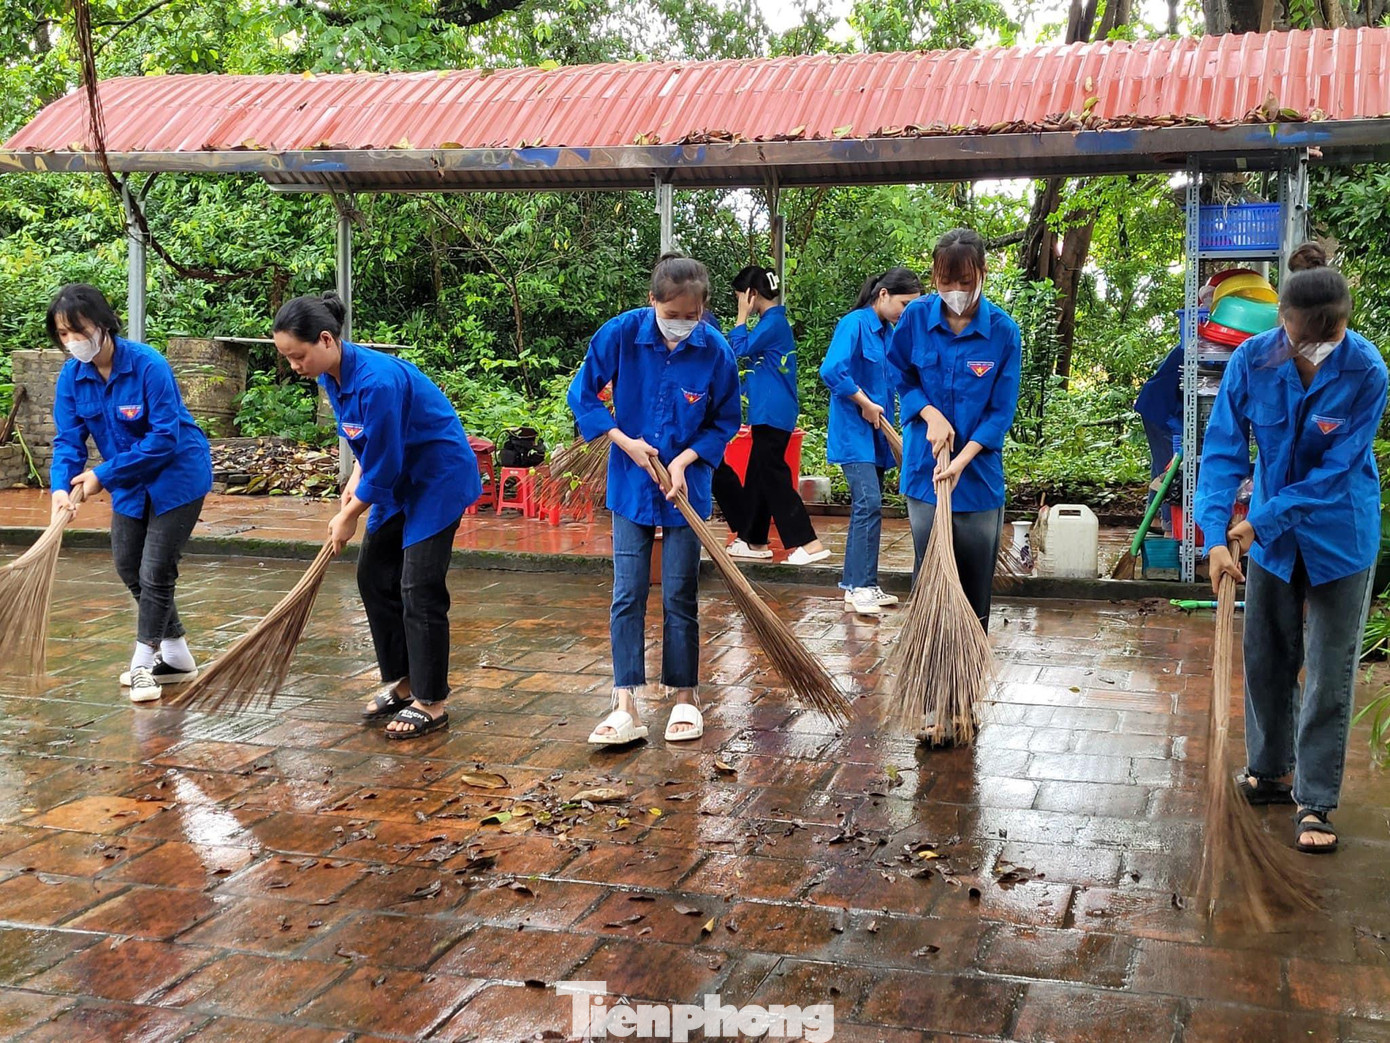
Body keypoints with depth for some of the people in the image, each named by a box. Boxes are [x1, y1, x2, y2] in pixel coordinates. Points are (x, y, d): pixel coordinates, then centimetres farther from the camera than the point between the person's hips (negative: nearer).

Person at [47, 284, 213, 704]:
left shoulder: (147, 365, -26)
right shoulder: (72, 375, -7)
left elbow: (166, 436, -28)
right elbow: (68, 439, -8)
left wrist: (103, 474, -27)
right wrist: (62, 486, -28)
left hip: (176, 476, -7)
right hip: (130, 483, 7)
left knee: (156, 572, -5)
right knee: (128, 567, 12)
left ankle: (144, 662, 10)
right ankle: (177, 656, 26)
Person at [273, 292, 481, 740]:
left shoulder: (377, 381, -31)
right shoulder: (332, 376, -3)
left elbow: (382, 467, -24)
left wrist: (348, 517, -11)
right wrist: (355, 482, -3)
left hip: (439, 479, -9)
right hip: (400, 480, 9)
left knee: (419, 589, -9)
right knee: (374, 576, 10)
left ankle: (431, 704, 2)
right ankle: (401, 683, 22)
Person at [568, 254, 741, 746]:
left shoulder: (716, 351, -14)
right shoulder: (621, 333, -14)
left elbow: (725, 422, -2)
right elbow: (582, 393, -3)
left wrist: (684, 461, -16)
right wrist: (625, 441, -12)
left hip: (686, 485, -1)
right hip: (631, 483, 1)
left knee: (680, 597, 6)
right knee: (627, 595, -1)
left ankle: (683, 696, 21)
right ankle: (625, 707, 1)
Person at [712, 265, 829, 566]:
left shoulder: (773, 322, -14)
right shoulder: (774, 320, 16)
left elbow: (740, 349, -16)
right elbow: (749, 353, 24)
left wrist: (742, 316, -7)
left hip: (772, 413, -10)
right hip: (768, 412, 10)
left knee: (772, 476, -10)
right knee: (758, 475, 14)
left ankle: (809, 543, -12)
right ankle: (754, 540, 22)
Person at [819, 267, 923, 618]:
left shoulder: (889, 333, 12)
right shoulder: (855, 324, -13)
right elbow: (832, 370, -24)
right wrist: (865, 404, -16)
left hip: (876, 434, 8)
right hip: (853, 431, -8)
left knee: (869, 507, 10)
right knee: (868, 504, -15)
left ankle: (862, 586, 16)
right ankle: (858, 588, -11)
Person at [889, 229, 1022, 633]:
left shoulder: (1003, 330, -9)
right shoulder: (916, 317, -4)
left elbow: (1001, 411, -7)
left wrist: (961, 460, -18)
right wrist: (931, 415, -9)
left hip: (978, 471, -1)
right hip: (924, 466, 1)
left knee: (976, 583, 8)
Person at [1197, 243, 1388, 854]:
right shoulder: (1252, 361, -15)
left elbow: (1334, 470, -20)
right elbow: (1224, 450, -14)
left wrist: (1263, 522, -22)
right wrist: (1216, 535, -23)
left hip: (1339, 537, -3)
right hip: (1271, 533, 3)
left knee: (1330, 672, 2)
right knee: (1266, 657, 14)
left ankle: (1314, 802, 12)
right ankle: (1269, 770, 33)